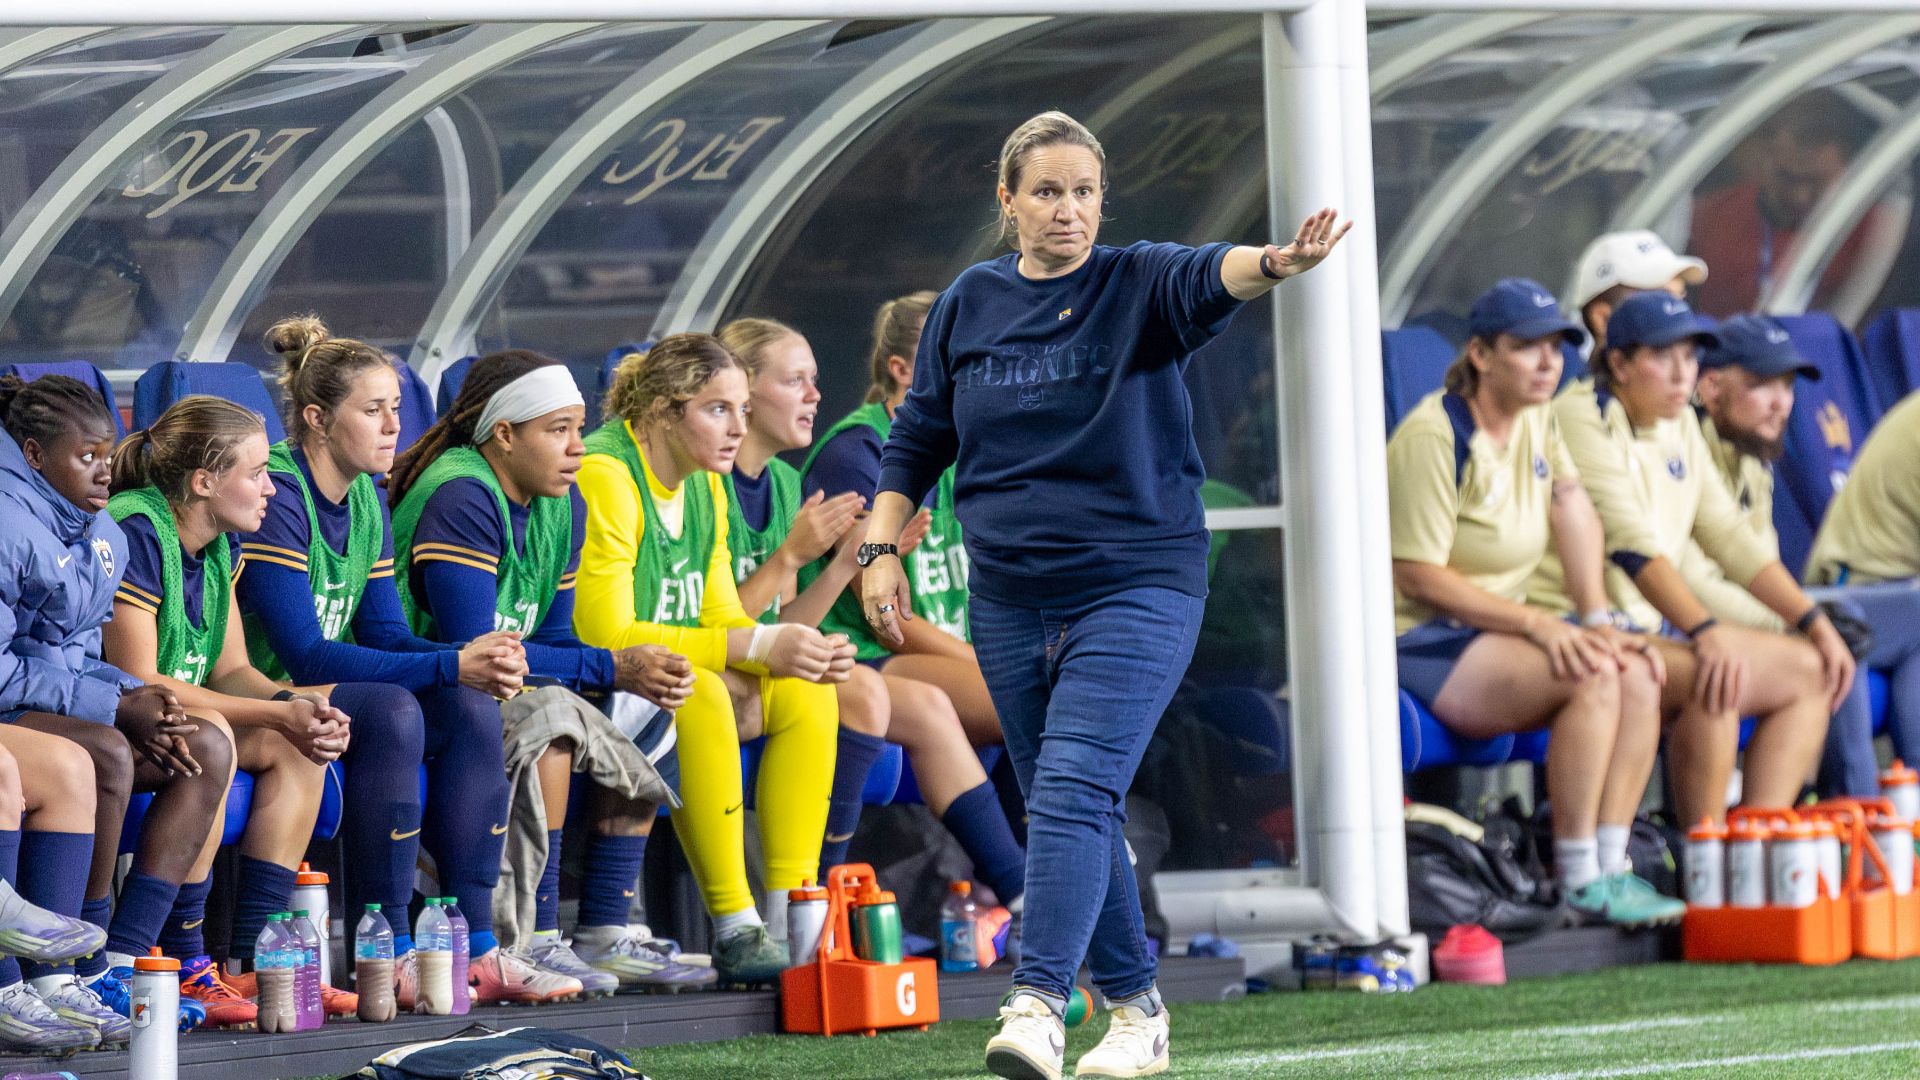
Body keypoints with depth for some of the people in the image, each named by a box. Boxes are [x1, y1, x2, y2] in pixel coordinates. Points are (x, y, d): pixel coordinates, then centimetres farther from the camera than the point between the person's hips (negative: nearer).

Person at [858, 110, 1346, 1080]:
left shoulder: (1137, 287, -5)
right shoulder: (968, 304, 7)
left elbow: (1209, 276, -28)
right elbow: (918, 437, 15)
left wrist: (1278, 263, -49)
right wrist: (882, 546, 6)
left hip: (1136, 588, -5)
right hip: (1008, 598, 5)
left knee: (1072, 791, -19)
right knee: (1066, 812, 10)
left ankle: (1037, 1002, -26)